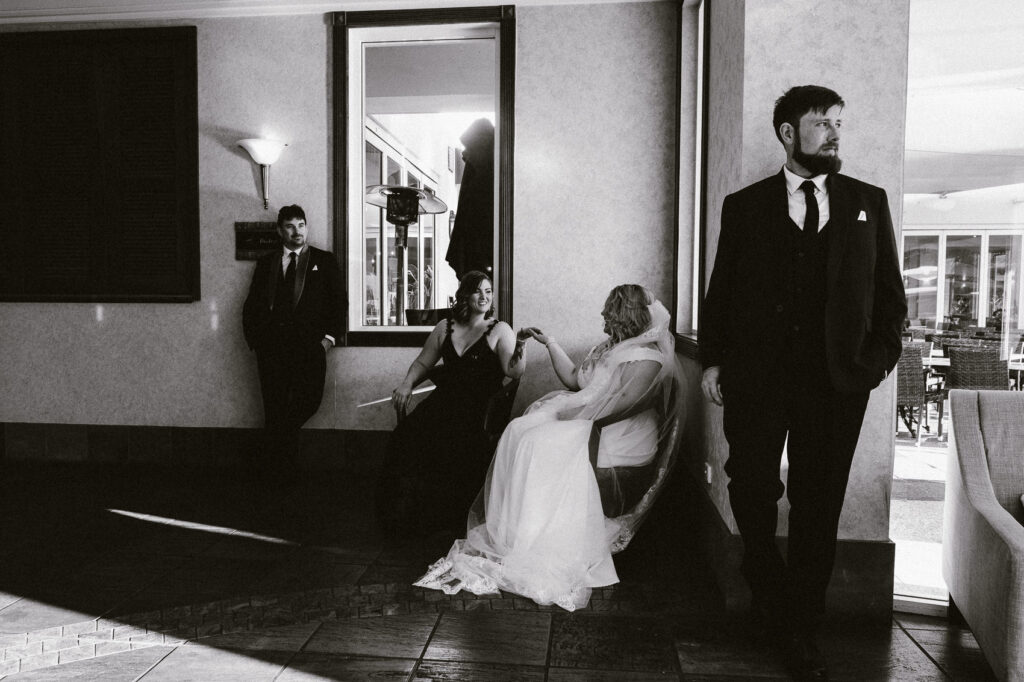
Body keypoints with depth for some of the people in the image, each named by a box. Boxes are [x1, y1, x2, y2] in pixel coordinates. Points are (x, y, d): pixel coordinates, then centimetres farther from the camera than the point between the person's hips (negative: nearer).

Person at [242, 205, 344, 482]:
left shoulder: (324, 261, 11)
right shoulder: (266, 262, 16)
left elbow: (337, 301, 6)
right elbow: (251, 305, 14)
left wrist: (329, 336, -5)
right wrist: (255, 338, 3)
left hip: (309, 344, -1)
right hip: (271, 344, 1)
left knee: (308, 400, -10)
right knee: (274, 408, 0)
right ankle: (278, 470, 18)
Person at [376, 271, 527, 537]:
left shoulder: (499, 330, 7)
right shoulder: (445, 327, 19)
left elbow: (514, 372, -6)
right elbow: (422, 362, 25)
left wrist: (519, 347, -25)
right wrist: (407, 383, 7)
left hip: (477, 410, -4)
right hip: (442, 402, 4)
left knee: (446, 447, -28)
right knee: (407, 438, -20)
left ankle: (436, 518, -5)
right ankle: (401, 516, -3)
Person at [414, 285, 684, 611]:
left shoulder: (649, 358, -11)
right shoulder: (610, 346, 20)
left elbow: (620, 404, -23)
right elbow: (573, 379, 25)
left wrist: (564, 409, -19)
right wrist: (549, 343, 21)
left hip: (617, 440, -9)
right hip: (587, 421, 9)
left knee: (539, 444, -27)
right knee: (520, 430, -13)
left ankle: (530, 546, -16)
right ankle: (511, 533, -14)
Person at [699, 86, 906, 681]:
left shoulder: (868, 202, 11)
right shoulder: (744, 206, 7)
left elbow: (890, 291, 11)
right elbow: (720, 290, 5)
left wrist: (882, 354, -2)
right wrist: (713, 359, -2)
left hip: (837, 381, 1)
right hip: (756, 377, -1)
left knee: (819, 504, 7)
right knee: (752, 492, 4)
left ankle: (802, 629, 23)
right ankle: (770, 592, 32)